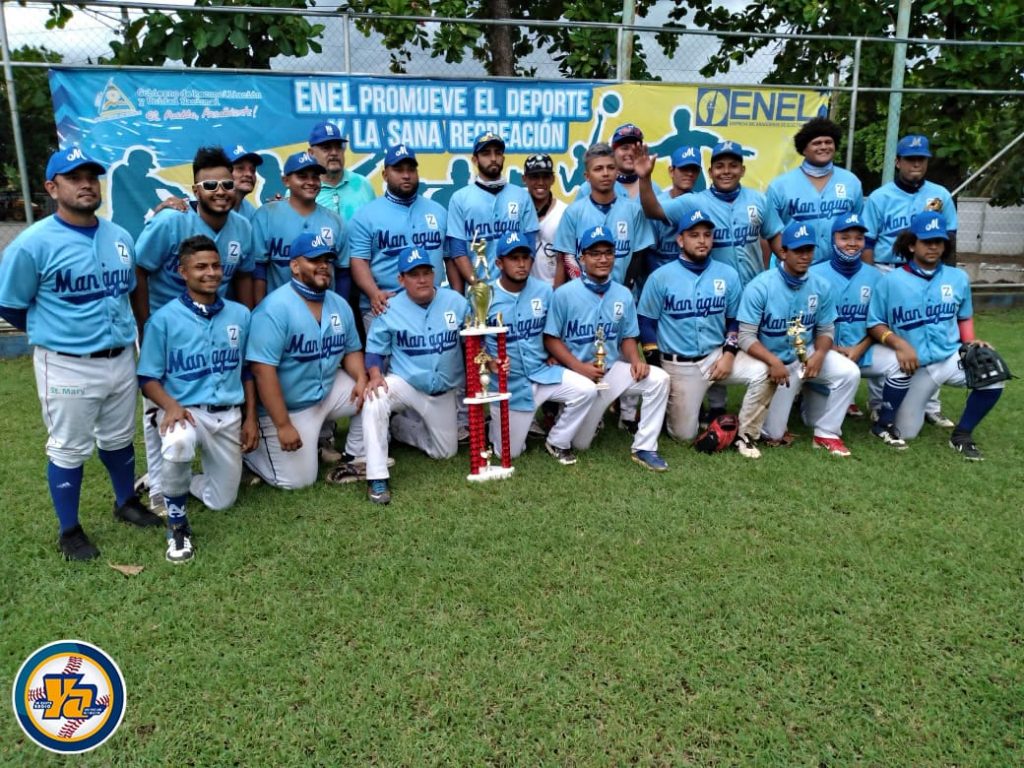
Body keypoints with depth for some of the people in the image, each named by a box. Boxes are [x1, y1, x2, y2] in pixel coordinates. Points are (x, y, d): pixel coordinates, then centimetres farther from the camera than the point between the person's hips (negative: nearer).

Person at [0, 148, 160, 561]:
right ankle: (70, 531, 24)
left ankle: (126, 502, 41)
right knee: (69, 449, 8)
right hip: (66, 366, -5)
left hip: (120, 359, 5)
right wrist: (56, 333, 5)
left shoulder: (120, 237, 3)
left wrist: (119, 330, 15)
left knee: (119, 438, 20)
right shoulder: (33, 243, -15)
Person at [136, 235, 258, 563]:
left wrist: (250, 418, 6)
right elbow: (148, 378, -4)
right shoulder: (164, 318, -6)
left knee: (221, 501, 8)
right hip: (184, 410, -4)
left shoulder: (240, 314, 6)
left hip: (229, 415, 4)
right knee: (177, 446, -41)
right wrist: (170, 406, -24)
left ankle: (178, 482, 41)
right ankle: (177, 522, -16)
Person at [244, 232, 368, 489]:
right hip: (287, 407, -6)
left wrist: (361, 379, -13)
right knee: (297, 480, -5)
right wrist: (283, 426, -26)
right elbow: (263, 370, -25)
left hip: (328, 393, 7)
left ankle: (354, 459, 7)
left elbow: (351, 350, 11)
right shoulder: (275, 308, -22)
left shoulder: (340, 305, 2)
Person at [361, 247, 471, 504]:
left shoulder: (456, 302, -9)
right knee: (374, 401, -36)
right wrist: (375, 376, -25)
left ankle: (401, 426, 38)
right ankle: (377, 478, -27)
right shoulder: (390, 309, -12)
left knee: (446, 452, 13)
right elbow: (375, 349, -6)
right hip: (404, 383, -3)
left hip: (443, 391, 3)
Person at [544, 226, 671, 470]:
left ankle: (644, 448, -12)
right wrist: (579, 367, -22)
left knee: (658, 379, -23)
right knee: (580, 444, 3)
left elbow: (627, 337, 8)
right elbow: (551, 339, -10)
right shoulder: (564, 294, -11)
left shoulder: (623, 294, 1)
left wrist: (636, 360, -14)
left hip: (613, 369, 3)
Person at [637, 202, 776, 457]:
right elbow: (646, 323, -4)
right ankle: (673, 401, 35)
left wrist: (729, 355, -7)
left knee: (762, 373, -23)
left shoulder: (728, 275, 3)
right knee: (684, 434, 0)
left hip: (717, 354, 3)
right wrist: (660, 368, -9)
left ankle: (745, 435, -5)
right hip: (679, 364, -2)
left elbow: (735, 321, 9)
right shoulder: (661, 277, -7)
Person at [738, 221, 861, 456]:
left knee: (849, 372, -21)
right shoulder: (760, 286, -19)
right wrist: (773, 361, -34)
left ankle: (826, 433, -3)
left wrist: (819, 354, -20)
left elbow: (826, 329, 2)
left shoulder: (821, 286, -6)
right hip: (772, 361, -4)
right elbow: (746, 336, -20)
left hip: (807, 354, 4)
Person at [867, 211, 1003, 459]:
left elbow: (964, 317, 17)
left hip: (952, 357, 3)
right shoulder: (891, 281, -8)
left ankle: (962, 435, -3)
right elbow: (875, 325, -5)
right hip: (914, 366, -3)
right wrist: (899, 344, -23)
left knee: (992, 375, -25)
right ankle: (885, 421, 28)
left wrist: (970, 342, -3)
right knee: (905, 433, -11)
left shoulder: (959, 278, 5)